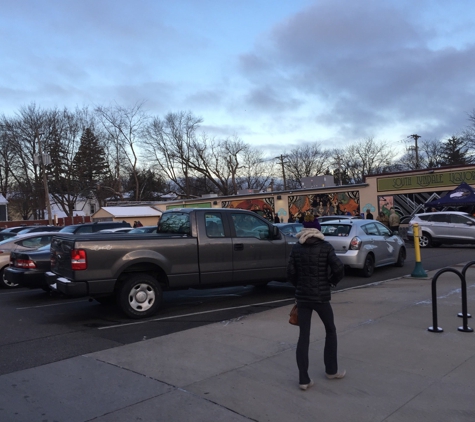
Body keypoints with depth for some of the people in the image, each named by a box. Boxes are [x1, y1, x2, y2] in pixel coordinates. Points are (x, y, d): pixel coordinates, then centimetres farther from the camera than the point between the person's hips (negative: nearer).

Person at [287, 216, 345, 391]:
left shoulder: (296, 248, 0)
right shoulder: (325, 247, -7)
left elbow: (290, 273, -3)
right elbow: (339, 269, -14)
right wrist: (332, 281, 5)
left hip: (302, 296, 2)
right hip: (321, 296, -2)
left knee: (303, 336, 6)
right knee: (330, 330, 19)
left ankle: (303, 379, 6)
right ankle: (331, 370, 29)